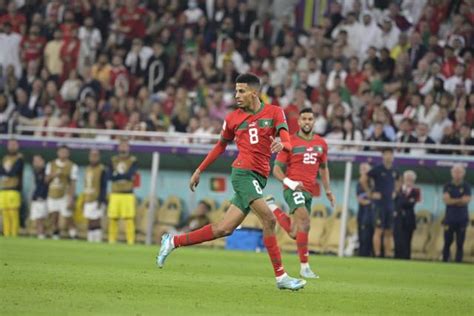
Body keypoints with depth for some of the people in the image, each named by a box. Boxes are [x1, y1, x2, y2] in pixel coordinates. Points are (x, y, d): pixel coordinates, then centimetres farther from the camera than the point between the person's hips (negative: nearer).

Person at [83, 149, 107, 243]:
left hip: (97, 200, -7)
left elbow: (103, 187, -12)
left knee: (96, 222, -10)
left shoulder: (102, 170, -8)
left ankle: (97, 240, -11)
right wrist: (84, 200, 18)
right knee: (90, 223, 9)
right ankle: (90, 241, 13)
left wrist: (100, 200, -19)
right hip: (88, 200, 7)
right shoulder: (88, 169, 16)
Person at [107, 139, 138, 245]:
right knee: (112, 218, -1)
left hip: (128, 193, -3)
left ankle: (130, 241, -9)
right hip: (115, 193, 3)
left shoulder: (133, 160, 4)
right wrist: (124, 175, -10)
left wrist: (117, 175, -4)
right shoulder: (113, 160, 11)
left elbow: (130, 175, -10)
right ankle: (112, 240, 7)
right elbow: (110, 176, 0)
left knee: (129, 218, -10)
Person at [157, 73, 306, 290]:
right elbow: (221, 146, 21)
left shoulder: (274, 112, 7)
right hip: (243, 172, -3)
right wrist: (199, 170, 22)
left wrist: (282, 144, -32)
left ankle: (173, 242, 19)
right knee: (268, 219, -20)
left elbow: (286, 140, -8)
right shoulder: (233, 118, 8)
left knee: (224, 229, 3)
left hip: (259, 178, 3)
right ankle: (281, 277, -18)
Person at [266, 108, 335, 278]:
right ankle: (304, 267, -23)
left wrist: (328, 190, 18)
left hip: (309, 191, 6)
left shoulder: (321, 144, 11)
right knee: (305, 220, -27)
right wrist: (289, 182, -18)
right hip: (293, 189, -6)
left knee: (295, 234, 6)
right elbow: (277, 169, -1)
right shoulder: (290, 142, -3)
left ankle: (273, 208, 31)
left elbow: (324, 168, 25)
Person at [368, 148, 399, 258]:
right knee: (379, 230, -8)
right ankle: (377, 254, -8)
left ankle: (388, 254, 12)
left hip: (390, 203, 6)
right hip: (380, 203, -6)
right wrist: (371, 193, -6)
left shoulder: (394, 171, 9)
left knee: (388, 232, 8)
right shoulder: (377, 169, -7)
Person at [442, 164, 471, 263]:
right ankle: (444, 262, 5)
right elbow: (446, 200, -9)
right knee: (447, 243, 1)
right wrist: (460, 200, -12)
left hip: (462, 220, 0)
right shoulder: (447, 186, 4)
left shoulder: (466, 186, 2)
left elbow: (466, 200, -10)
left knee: (460, 244, 0)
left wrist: (453, 200, -10)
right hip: (449, 219, 0)